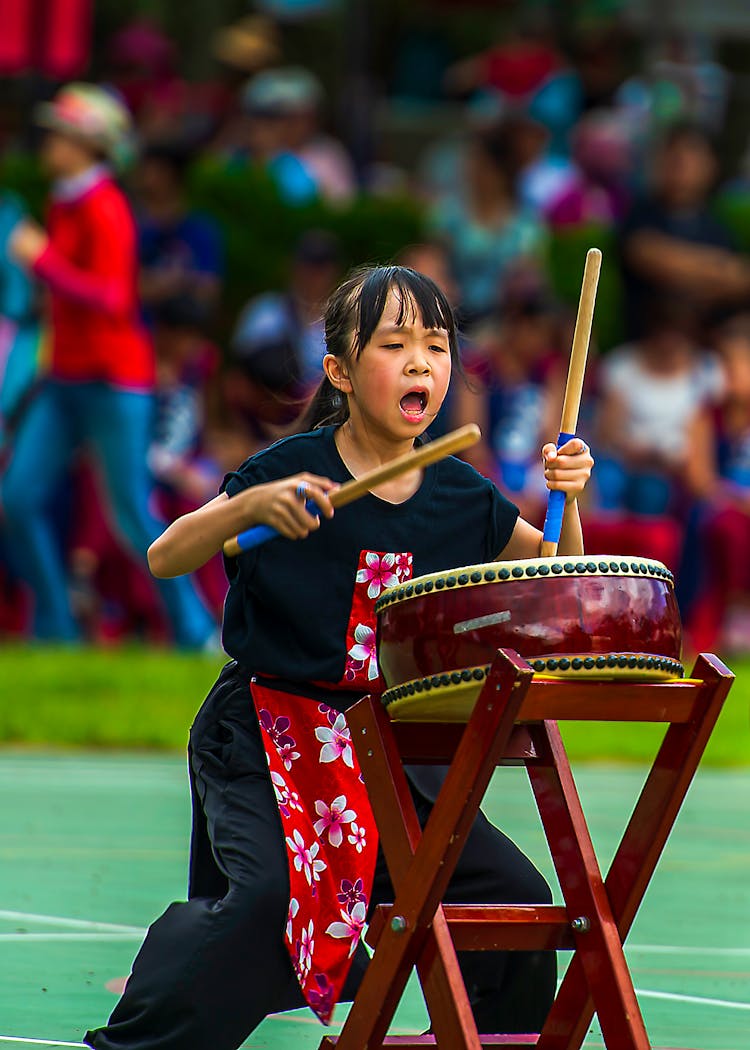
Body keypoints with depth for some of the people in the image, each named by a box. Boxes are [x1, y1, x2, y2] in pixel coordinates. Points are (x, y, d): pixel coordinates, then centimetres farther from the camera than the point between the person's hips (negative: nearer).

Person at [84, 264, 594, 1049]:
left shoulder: (460, 497, 4)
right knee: (266, 893, -28)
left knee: (515, 897, -3)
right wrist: (250, 506, -28)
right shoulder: (294, 469, -8)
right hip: (264, 734, -5)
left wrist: (568, 496, -4)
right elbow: (163, 558, -11)